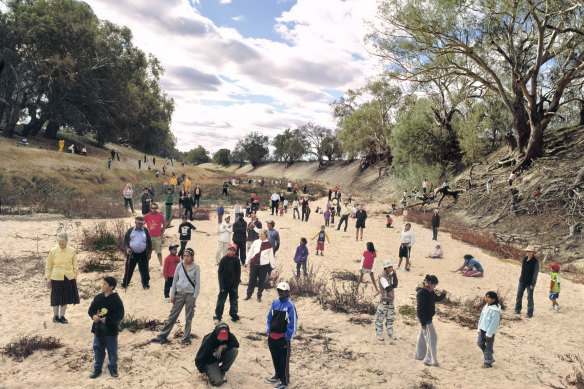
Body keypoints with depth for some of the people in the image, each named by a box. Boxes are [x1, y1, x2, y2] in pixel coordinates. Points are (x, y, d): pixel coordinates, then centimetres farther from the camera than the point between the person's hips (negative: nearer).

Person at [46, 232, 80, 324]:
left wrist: (75, 276, 10)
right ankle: (55, 316, 26)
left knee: (66, 297, 10)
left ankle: (62, 316, 25)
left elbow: (75, 265, 9)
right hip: (56, 278, -2)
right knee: (56, 298, 7)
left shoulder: (72, 251, -1)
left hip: (69, 278, 2)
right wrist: (48, 279, 1)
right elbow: (48, 266, 1)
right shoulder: (53, 251, -5)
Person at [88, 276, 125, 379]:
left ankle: (113, 368, 26)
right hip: (98, 329, 5)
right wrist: (93, 316, -10)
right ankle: (97, 368, 30)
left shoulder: (116, 299, -13)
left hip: (111, 330, -4)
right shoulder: (98, 297, 2)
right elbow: (91, 309, 10)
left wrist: (107, 319, -22)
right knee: (98, 348, 14)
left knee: (112, 350, 8)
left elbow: (120, 315, -15)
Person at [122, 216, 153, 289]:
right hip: (132, 254, 0)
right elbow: (125, 241, 8)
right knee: (129, 269, 7)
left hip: (143, 254, 0)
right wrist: (127, 248, -11)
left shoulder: (146, 231, 4)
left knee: (144, 270, 4)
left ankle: (146, 284, 17)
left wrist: (149, 253, 4)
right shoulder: (130, 230, 4)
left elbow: (149, 242, 8)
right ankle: (124, 284, 22)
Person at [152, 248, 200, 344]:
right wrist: (172, 295, 4)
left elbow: (197, 284, -4)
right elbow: (175, 280, 8)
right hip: (179, 293, 3)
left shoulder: (196, 268, -5)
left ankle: (186, 338, 18)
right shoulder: (179, 266, 3)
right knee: (172, 316, 5)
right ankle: (162, 336, 13)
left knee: (188, 318, 6)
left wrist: (194, 297, -8)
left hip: (190, 294, -2)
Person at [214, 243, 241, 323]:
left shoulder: (236, 260, -3)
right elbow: (220, 273, -6)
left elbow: (238, 273, 1)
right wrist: (221, 286, -10)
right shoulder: (223, 260, -7)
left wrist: (236, 285, -4)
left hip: (233, 285, 2)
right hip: (224, 285, -2)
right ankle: (218, 317, 13)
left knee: (233, 301, 11)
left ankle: (234, 315, 26)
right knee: (221, 301, 1)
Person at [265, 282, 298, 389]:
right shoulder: (275, 303, 3)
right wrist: (269, 331, 10)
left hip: (283, 338, -6)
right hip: (272, 337, 6)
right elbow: (269, 317, 14)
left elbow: (293, 323, -11)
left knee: (284, 360, 2)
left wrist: (287, 337, -10)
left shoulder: (290, 306, -13)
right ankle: (277, 375, 40)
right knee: (275, 358, 21)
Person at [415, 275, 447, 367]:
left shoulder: (430, 291, 5)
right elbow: (420, 309, -24)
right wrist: (423, 323, -22)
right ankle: (429, 360, 7)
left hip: (427, 317, 10)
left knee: (422, 336, 21)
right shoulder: (422, 293, -24)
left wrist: (443, 294, -5)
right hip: (425, 318, -10)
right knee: (431, 338, -2)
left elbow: (437, 299, 15)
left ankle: (419, 355, 35)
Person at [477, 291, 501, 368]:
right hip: (483, 329, 8)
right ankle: (489, 358, 30)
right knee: (480, 343, 12)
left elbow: (494, 323, -21)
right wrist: (479, 328, 14)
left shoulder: (495, 310, -22)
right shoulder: (486, 306, 5)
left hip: (490, 331, -8)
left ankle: (488, 362, 19)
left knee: (488, 346, 4)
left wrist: (489, 333, -18)